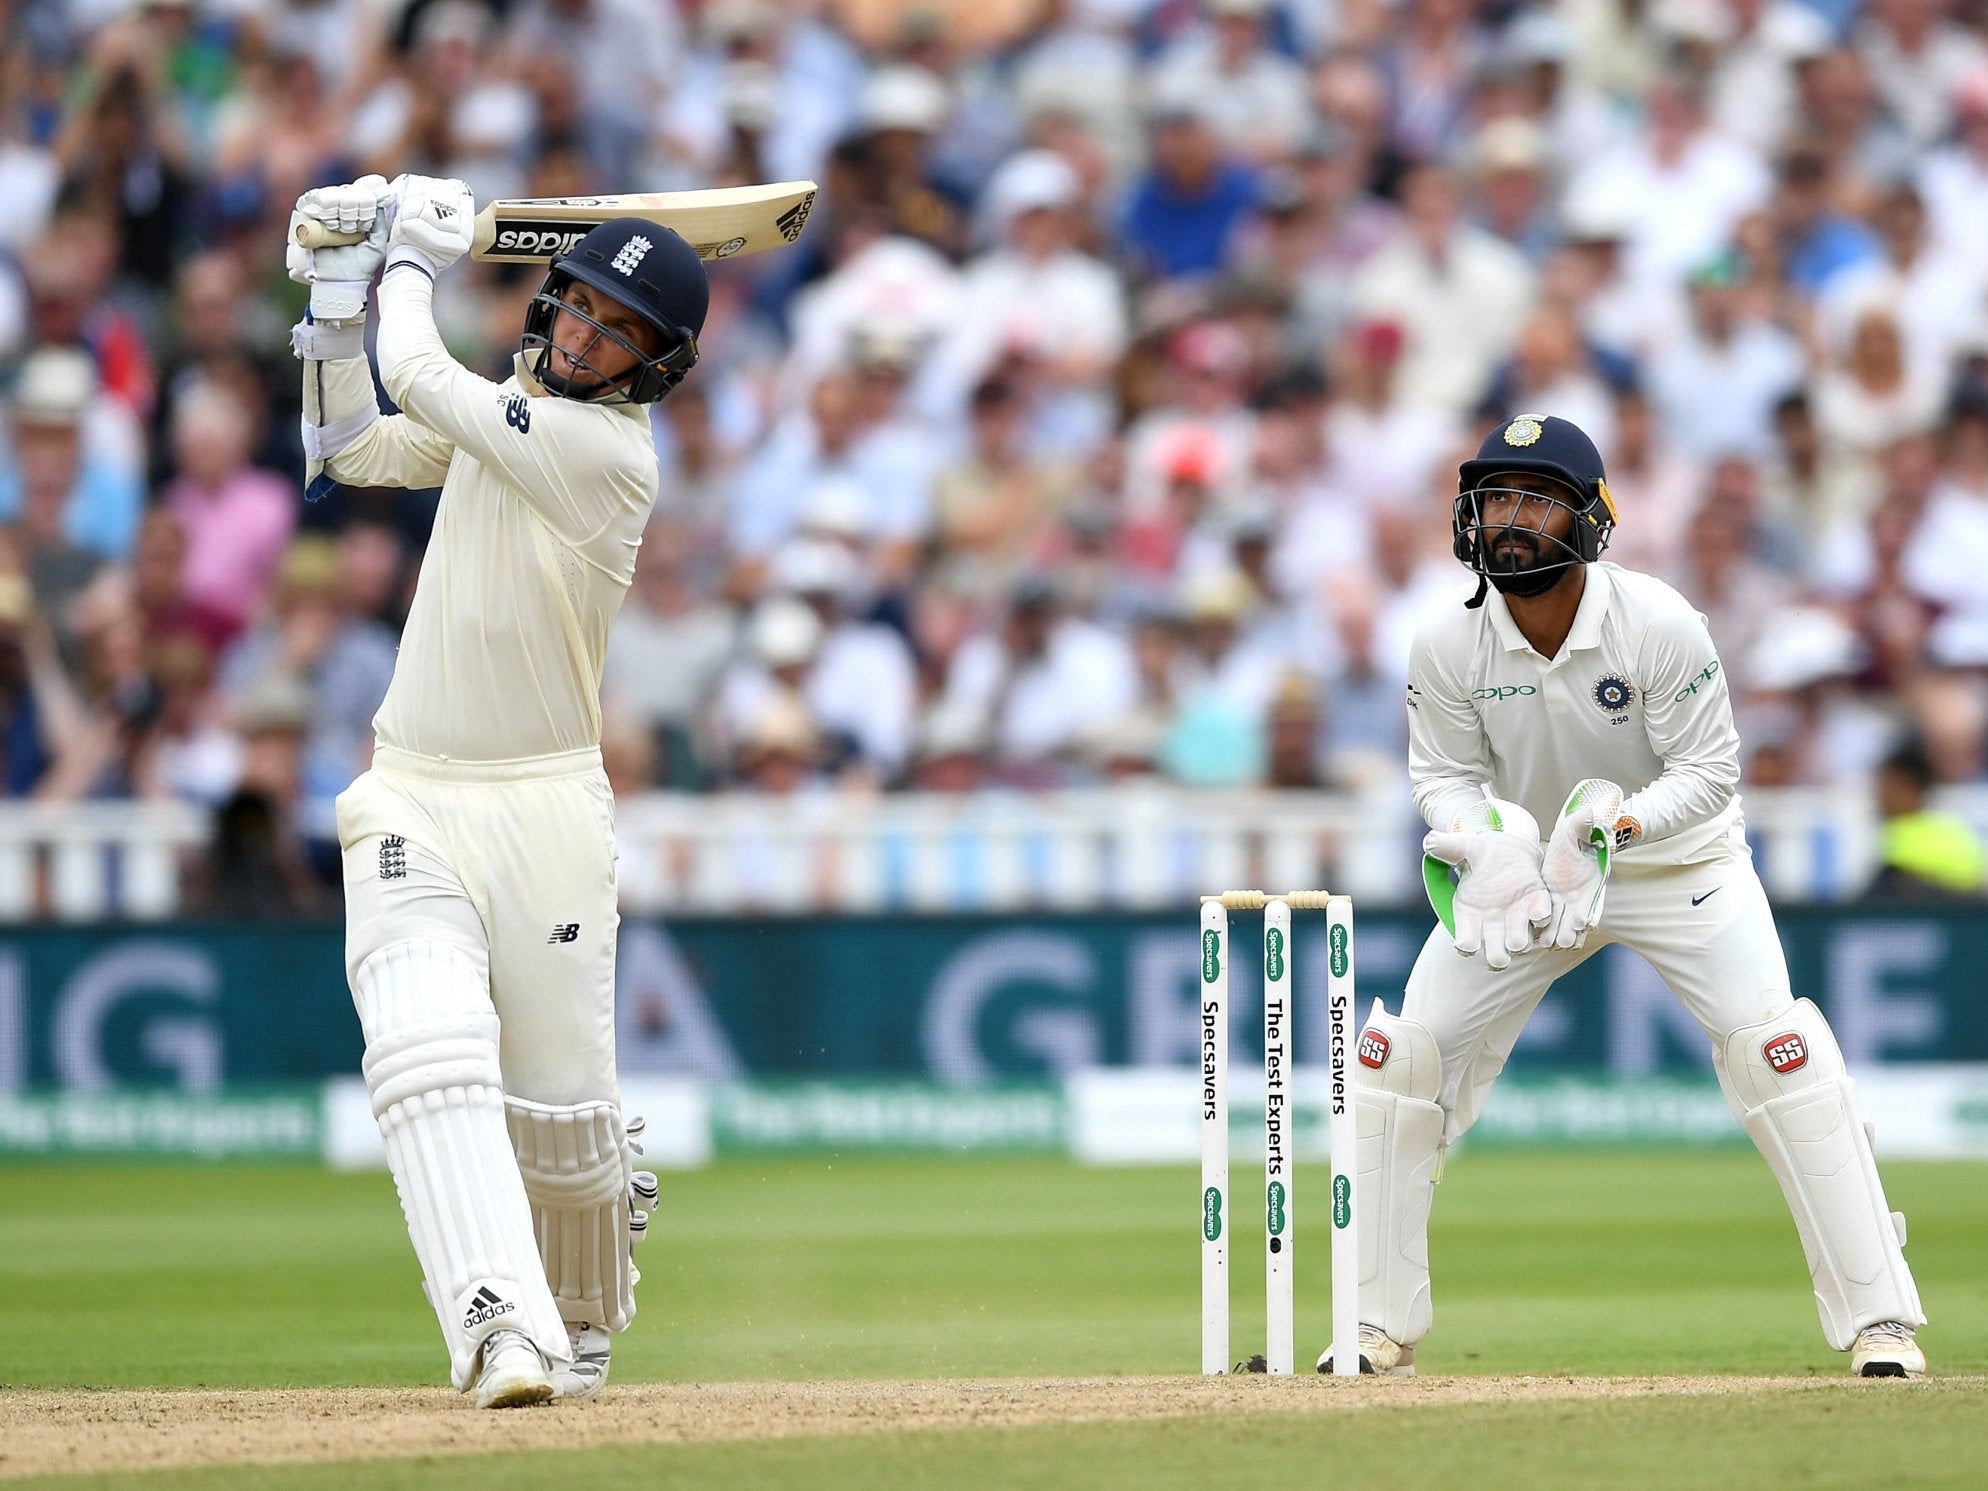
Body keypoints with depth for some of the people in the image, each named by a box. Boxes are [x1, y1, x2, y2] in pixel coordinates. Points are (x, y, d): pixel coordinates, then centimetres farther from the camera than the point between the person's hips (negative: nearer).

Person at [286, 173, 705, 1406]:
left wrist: (414, 261, 0)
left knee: (560, 1106, 4)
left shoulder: (606, 450, -16)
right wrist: (337, 293, 7)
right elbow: (354, 447, 17)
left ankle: (585, 1319, 34)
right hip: (411, 805, 5)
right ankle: (502, 1331, -31)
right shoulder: (512, 403, 7)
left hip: (543, 809, -5)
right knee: (430, 1058, -19)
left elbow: (417, 376, -17)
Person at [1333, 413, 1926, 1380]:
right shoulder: (1447, 645, -18)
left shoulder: (1661, 627, -26)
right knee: (1403, 1055, -6)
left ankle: (1879, 1319, -13)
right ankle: (1381, 1328, 8)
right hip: (1520, 864, 3)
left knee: (1778, 1048, -20)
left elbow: (1710, 772, -19)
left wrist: (1616, 826, -36)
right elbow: (1444, 776, -7)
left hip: (1678, 856, -3)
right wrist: (1489, 843, -28)